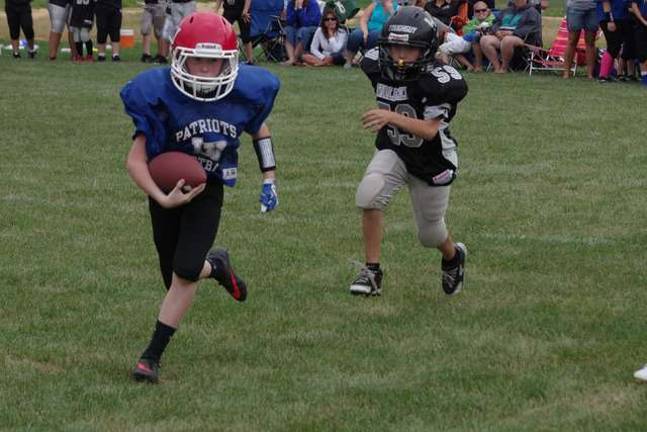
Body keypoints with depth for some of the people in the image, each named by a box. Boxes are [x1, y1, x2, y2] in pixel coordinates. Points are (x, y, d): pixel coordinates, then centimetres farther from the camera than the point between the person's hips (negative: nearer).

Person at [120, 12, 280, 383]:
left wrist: (269, 179, 4)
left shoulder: (245, 91, -17)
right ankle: (216, 266, 42)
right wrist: (163, 199, -36)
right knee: (176, 275, 6)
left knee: (185, 270, -15)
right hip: (168, 186, 0)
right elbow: (136, 161, -22)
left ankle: (153, 355, -5)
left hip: (209, 189, 0)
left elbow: (260, 130, 8)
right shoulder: (158, 94, -26)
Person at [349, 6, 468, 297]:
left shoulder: (439, 80, -29)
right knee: (368, 194, -28)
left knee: (430, 234, 12)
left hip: (432, 161, -3)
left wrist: (392, 117, -48)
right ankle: (372, 272, -16)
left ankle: (453, 256, 50)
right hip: (394, 152, 3)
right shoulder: (379, 66, -14)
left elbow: (429, 130, -34)